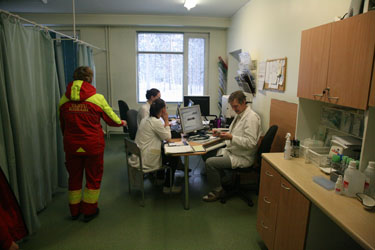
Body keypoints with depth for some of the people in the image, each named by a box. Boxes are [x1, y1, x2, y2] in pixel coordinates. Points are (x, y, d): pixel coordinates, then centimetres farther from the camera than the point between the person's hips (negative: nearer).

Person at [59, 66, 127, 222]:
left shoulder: (64, 99, -3)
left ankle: (75, 211, 34)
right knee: (93, 177, 14)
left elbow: (62, 125, 9)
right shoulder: (97, 98, -13)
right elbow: (111, 118, -1)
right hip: (93, 145, -3)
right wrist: (122, 122, 21)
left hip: (71, 146, 4)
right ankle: (89, 211, 26)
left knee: (74, 177, 19)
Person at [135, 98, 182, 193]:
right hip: (147, 160, -9)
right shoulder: (156, 122, -21)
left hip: (139, 156, 9)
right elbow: (168, 138, -11)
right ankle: (168, 186, 17)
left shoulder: (145, 119, 9)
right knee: (175, 157, 7)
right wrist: (166, 120, -6)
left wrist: (165, 123, 7)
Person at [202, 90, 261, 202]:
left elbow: (250, 143, -25)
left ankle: (217, 191, 3)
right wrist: (221, 134, 3)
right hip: (231, 150, 10)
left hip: (242, 157, -10)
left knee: (210, 162, -17)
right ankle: (222, 180, 21)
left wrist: (231, 137, -30)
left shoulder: (251, 117, -19)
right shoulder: (239, 114, 10)